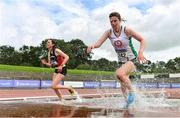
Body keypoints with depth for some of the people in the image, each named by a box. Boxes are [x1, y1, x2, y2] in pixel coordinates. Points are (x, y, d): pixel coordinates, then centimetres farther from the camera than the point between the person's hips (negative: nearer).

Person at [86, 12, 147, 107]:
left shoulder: (126, 30, -14)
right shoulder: (109, 32, -4)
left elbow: (142, 40, -8)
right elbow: (99, 43, -18)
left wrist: (140, 52, -25)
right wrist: (92, 46, -42)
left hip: (132, 60, -5)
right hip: (121, 62, 6)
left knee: (119, 73, -34)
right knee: (123, 86, 13)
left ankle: (131, 92, -13)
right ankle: (129, 102, 36)